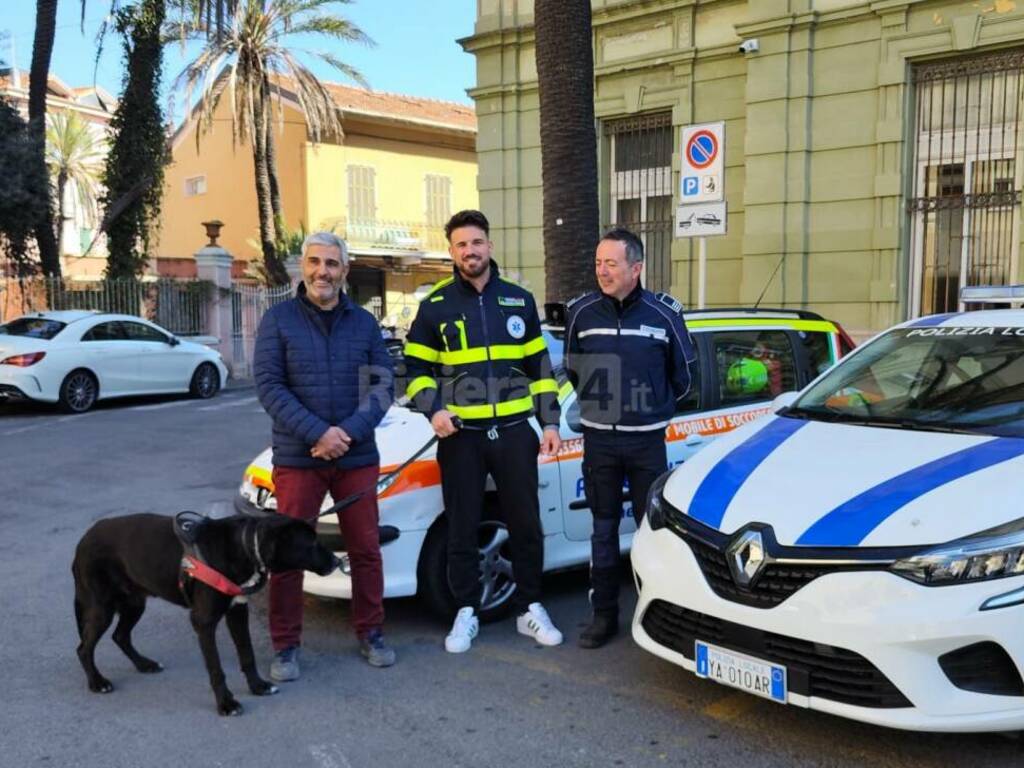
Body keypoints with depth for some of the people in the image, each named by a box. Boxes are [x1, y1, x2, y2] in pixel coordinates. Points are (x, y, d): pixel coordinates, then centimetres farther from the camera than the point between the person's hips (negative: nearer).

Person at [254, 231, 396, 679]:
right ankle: (286, 646, 16)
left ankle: (370, 633, 25)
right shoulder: (278, 320, -1)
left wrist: (349, 431, -14)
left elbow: (383, 384, 2)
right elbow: (269, 386, -8)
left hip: (357, 458, 2)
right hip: (297, 458, -2)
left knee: (366, 548, 9)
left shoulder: (364, 323, 6)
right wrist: (319, 433, -18)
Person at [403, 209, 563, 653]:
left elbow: (539, 367, 11)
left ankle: (531, 609, 23)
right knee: (462, 529, 6)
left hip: (514, 430, 2)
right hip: (461, 435, -1)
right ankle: (466, 613, 20)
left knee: (526, 524, 8)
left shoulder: (519, 300, 7)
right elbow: (416, 369, 4)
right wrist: (433, 410, -13)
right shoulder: (436, 305, 1)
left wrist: (549, 422, 4)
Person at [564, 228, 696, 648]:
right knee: (604, 527, 8)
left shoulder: (664, 314, -6)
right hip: (599, 439, 1)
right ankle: (604, 614, 18)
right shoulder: (582, 312, -3)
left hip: (647, 440, -1)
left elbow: (683, 374, 7)